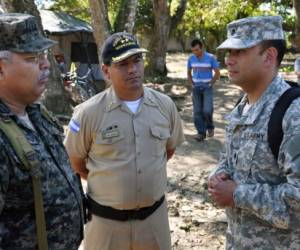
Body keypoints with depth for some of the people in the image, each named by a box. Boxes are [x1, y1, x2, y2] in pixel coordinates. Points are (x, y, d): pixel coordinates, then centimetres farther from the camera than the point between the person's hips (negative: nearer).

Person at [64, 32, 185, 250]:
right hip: (106, 220, -2)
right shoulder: (88, 113, -14)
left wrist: (150, 175, 10)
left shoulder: (165, 105, -3)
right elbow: (76, 161, -2)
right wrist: (108, 182, 5)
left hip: (154, 214, 3)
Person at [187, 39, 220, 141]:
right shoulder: (191, 59, 2)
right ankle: (201, 133, 11)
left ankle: (210, 126, 15)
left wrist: (210, 84, -5)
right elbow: (189, 73, 15)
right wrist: (191, 85, 5)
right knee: (197, 111, 2)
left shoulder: (210, 58, -8)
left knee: (207, 110, -13)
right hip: (196, 88, 3)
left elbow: (217, 73, -1)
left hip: (207, 87, -3)